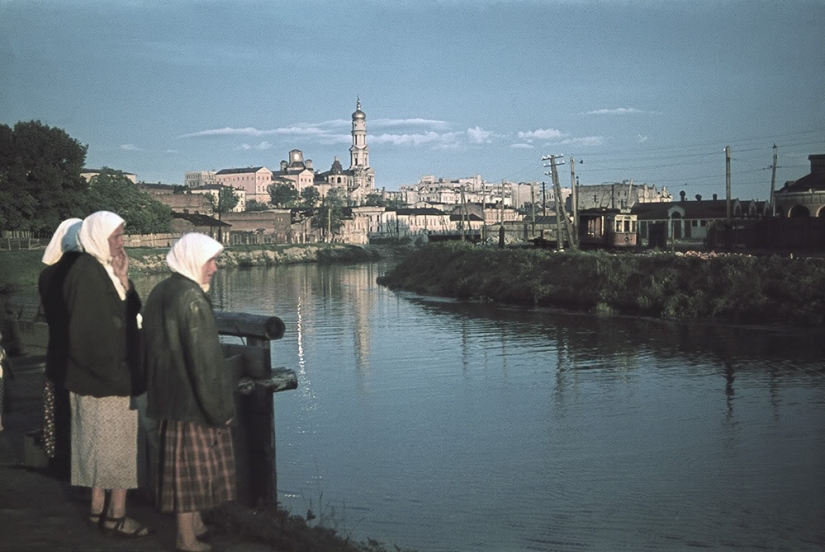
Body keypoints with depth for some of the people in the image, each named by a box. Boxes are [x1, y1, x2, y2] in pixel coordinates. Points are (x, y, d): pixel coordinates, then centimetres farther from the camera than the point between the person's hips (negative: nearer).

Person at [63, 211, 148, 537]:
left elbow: (131, 313, 9)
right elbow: (88, 331, -22)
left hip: (115, 373, 9)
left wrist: (123, 280, -6)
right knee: (114, 447, -1)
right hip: (102, 375, -9)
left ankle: (101, 509, 25)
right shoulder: (86, 273, -18)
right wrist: (113, 370, -17)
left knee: (106, 446, 15)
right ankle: (114, 515, 7)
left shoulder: (107, 270, 11)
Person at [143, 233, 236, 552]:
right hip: (191, 398, -9)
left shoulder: (160, 293, 7)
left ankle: (193, 524, 32)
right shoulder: (192, 299, -20)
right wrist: (221, 406, -15)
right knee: (191, 466, 2)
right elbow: (204, 358, -21)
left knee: (180, 462, 18)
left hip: (167, 395, 9)